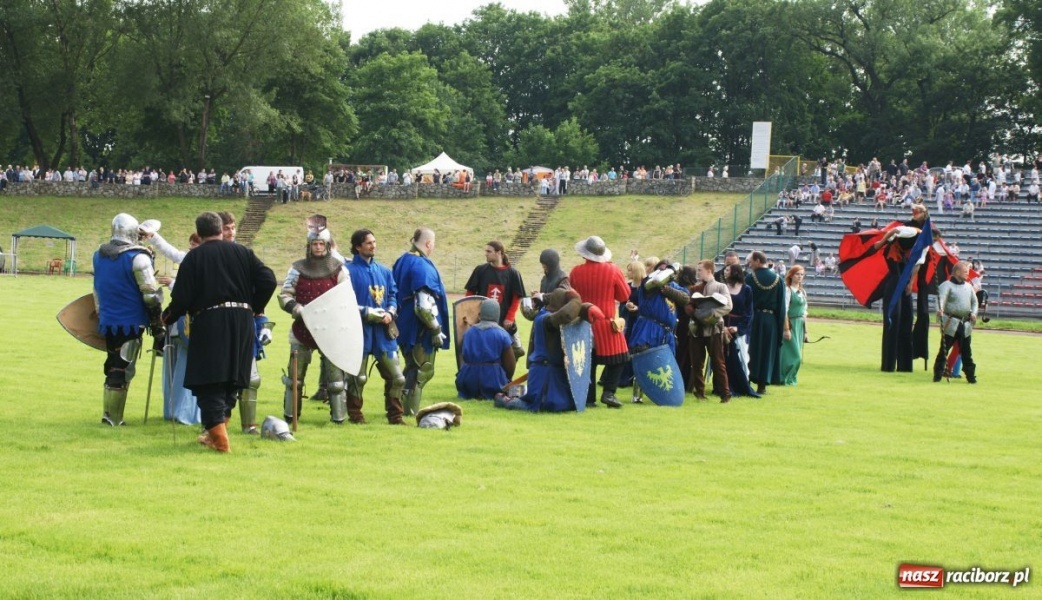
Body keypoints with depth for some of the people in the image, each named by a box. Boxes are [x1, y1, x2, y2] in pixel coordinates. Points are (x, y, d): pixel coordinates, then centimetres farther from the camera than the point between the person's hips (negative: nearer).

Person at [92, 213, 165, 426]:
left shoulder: (99, 255, 7)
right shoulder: (137, 257, -15)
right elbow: (151, 296, -15)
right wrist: (158, 327, -9)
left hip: (107, 321, 7)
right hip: (130, 321, -7)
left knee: (113, 366, 17)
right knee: (123, 369, 0)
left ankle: (109, 414, 21)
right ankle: (113, 417, 2)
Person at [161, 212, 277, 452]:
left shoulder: (193, 257, 0)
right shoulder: (243, 252, 9)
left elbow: (182, 297, -4)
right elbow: (268, 281, 2)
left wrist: (167, 317, 13)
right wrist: (255, 307, 16)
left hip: (209, 324, -4)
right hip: (242, 322, 4)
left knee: (208, 384, -2)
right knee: (231, 380, 15)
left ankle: (219, 438, -12)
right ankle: (216, 432, 20)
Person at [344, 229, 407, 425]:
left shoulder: (384, 271, 15)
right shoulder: (349, 271, -5)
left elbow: (393, 295, 17)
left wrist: (390, 313, -3)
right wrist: (368, 313, -17)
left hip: (383, 331, 6)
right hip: (361, 329, -5)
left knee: (396, 377, 4)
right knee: (358, 377, 1)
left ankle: (395, 416, 14)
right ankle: (355, 414, 16)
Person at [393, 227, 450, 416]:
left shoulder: (402, 261, 10)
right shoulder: (422, 266, -20)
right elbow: (424, 306, -26)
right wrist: (436, 330, -18)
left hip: (404, 326, 9)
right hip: (419, 329, -9)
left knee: (412, 368, 19)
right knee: (421, 370, 1)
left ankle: (404, 407, 21)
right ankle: (410, 411, 3)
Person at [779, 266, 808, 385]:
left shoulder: (802, 292, 14)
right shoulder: (788, 290, -9)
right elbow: (784, 310, -14)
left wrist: (805, 330, 16)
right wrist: (786, 329, -18)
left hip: (800, 325, 7)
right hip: (790, 323, -7)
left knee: (797, 355, 8)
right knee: (793, 354, -9)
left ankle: (790, 378, 15)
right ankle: (786, 378, 1)